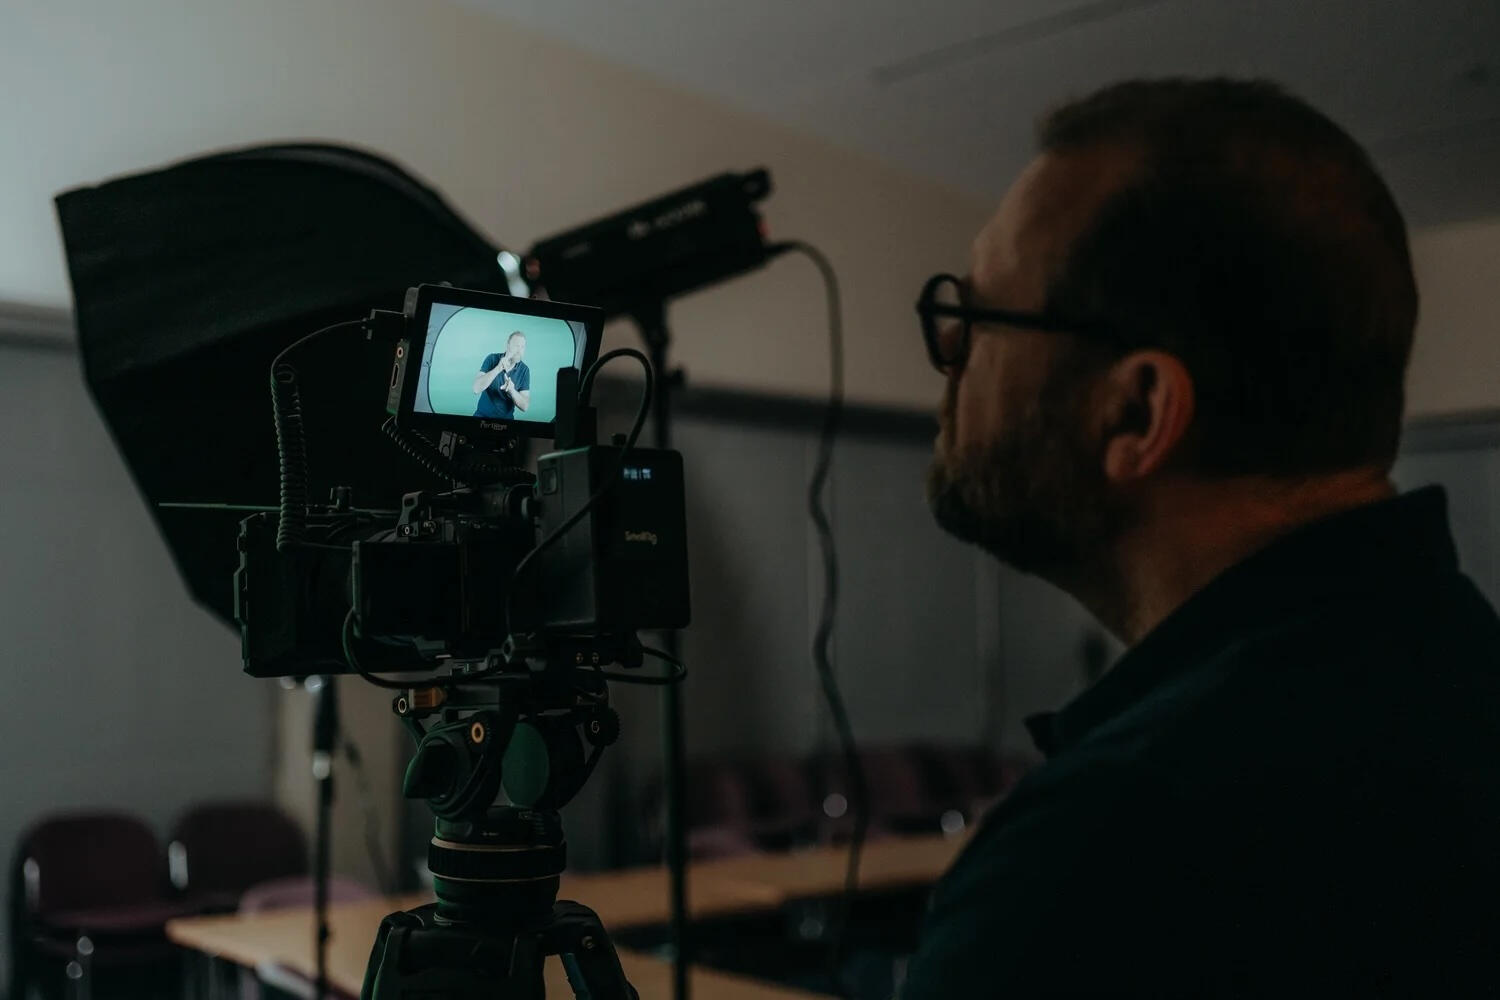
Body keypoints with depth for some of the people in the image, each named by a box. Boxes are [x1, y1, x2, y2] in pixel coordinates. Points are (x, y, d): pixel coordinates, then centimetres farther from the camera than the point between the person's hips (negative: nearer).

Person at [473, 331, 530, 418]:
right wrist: (498, 368, -27)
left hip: (506, 420, 1)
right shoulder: (492, 359, -7)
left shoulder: (524, 370, -4)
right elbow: (476, 389, -18)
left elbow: (525, 406, -8)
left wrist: (512, 390, -25)